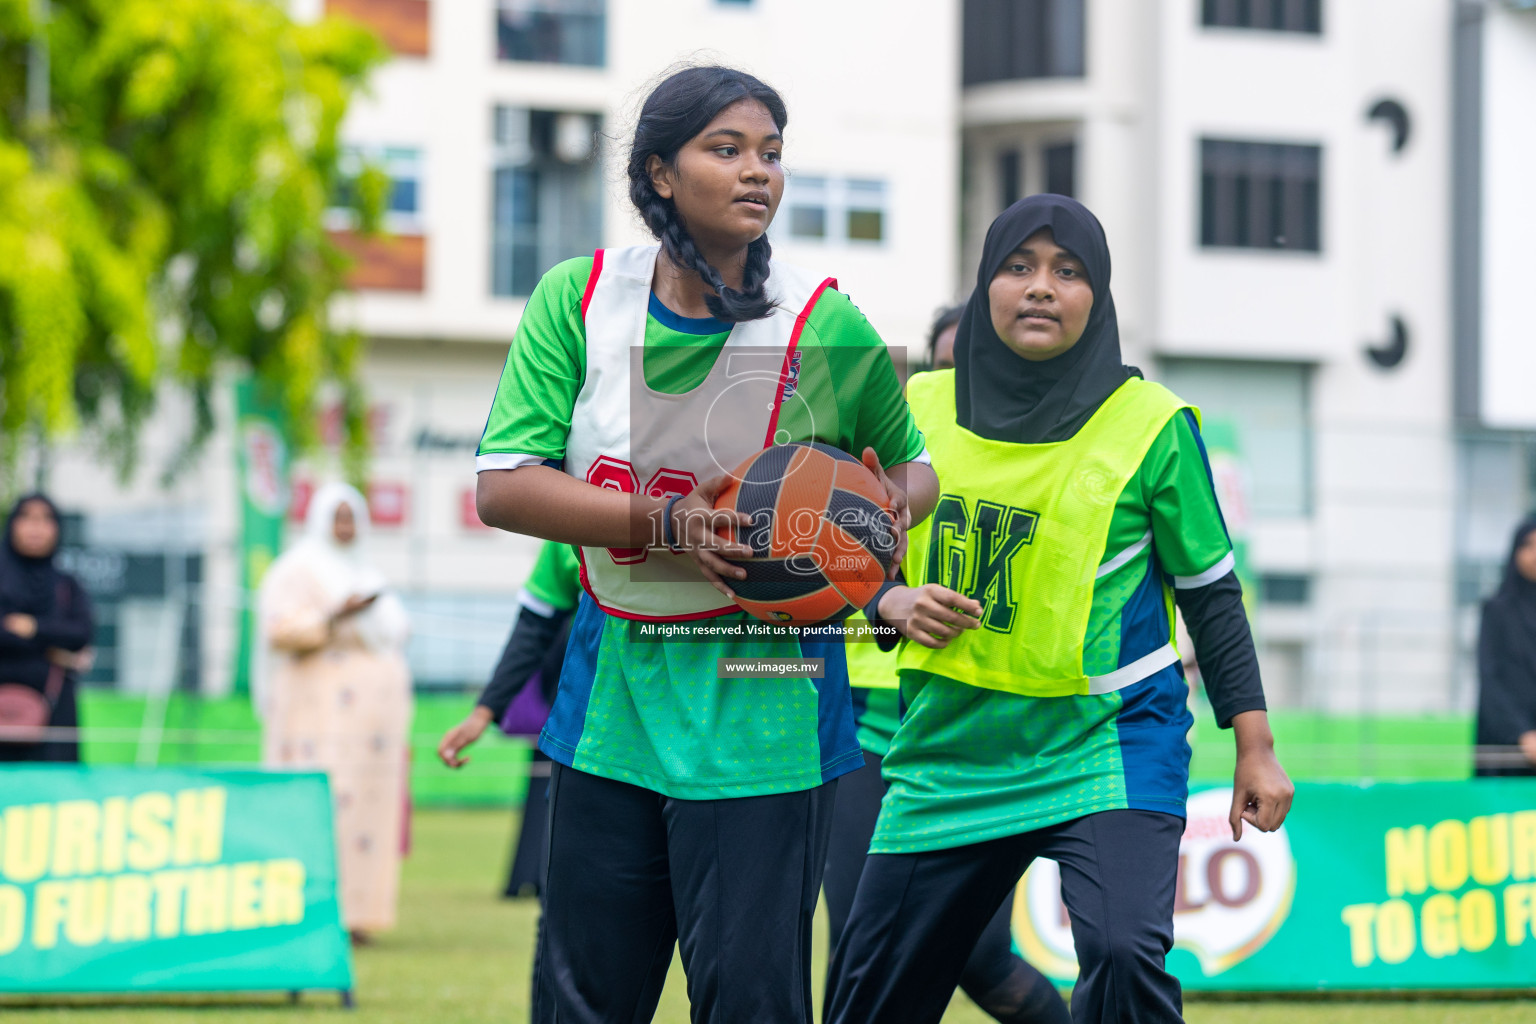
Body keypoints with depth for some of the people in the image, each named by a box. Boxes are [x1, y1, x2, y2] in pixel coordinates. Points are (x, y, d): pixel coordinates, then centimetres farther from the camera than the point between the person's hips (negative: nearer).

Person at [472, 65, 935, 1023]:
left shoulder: (825, 324, -5)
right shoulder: (579, 298, -1)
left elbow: (910, 466, 12)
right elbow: (503, 486, -8)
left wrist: (892, 512, -12)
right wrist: (665, 524, -20)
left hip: (761, 718, -2)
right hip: (612, 697, 3)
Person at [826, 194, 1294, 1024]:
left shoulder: (1150, 427, -6)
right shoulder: (922, 410, 3)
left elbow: (1211, 592, 2)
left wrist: (1255, 748, 0)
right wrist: (897, 603, -8)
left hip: (1108, 747, -4)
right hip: (947, 758, 4)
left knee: (1123, 955, -28)